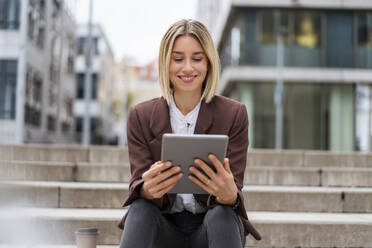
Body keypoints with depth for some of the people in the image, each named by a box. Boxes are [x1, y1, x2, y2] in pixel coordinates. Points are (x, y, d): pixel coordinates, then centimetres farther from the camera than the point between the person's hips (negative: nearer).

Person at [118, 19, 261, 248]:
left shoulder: (234, 115, -2)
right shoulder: (140, 116, 1)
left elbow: (234, 192, -8)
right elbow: (138, 184, -7)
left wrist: (228, 194, -34)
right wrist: (147, 190, -33)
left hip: (213, 227, 0)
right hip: (164, 226, 1)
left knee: (222, 214, -33)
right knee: (140, 209, -30)